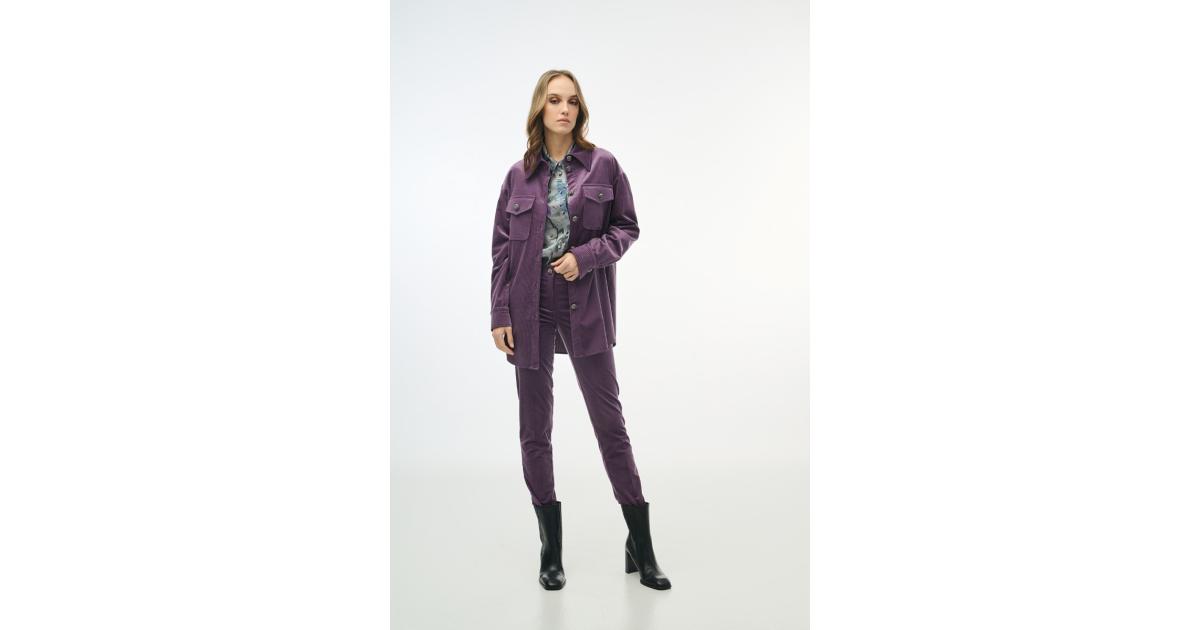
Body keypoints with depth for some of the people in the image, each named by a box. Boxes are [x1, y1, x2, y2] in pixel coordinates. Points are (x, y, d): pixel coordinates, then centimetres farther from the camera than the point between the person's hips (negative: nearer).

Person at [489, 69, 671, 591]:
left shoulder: (603, 165, 3)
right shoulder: (519, 175, 7)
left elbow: (627, 227, 5)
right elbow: (501, 249, 6)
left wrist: (586, 255, -12)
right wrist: (499, 315, 0)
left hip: (586, 305, -2)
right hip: (530, 308, 2)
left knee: (609, 421, 2)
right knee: (535, 431, 6)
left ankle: (640, 548, 14)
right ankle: (551, 552, 21)